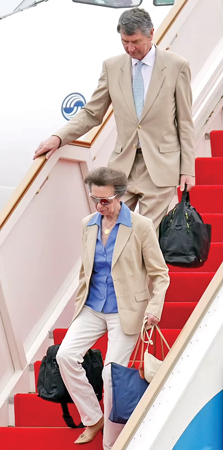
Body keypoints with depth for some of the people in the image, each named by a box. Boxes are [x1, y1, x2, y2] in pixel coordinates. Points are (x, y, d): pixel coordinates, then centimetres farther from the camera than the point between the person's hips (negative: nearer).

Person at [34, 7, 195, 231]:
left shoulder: (176, 66, -1)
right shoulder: (112, 66, 7)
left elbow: (185, 122, 1)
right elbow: (92, 113, 12)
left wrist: (187, 170, -2)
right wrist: (58, 138, -3)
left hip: (160, 168, -3)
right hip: (123, 164, 3)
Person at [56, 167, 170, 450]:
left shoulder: (141, 227, -10)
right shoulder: (88, 225, 5)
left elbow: (160, 274, -4)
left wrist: (154, 307, -17)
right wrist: (79, 303, 14)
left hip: (125, 310, -5)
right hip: (92, 307, 5)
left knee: (112, 373, -12)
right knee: (65, 355, -13)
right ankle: (93, 418, 4)